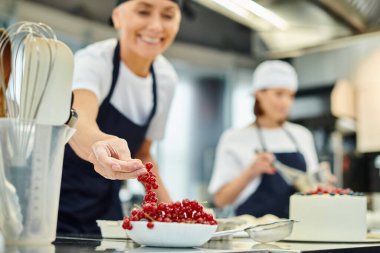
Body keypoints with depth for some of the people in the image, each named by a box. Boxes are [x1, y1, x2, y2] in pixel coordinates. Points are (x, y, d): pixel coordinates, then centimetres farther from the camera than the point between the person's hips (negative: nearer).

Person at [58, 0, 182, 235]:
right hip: (59, 205, -5)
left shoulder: (167, 79, -1)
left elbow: (142, 153, 9)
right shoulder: (93, 59, -18)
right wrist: (99, 146, -60)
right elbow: (79, 120, -39)